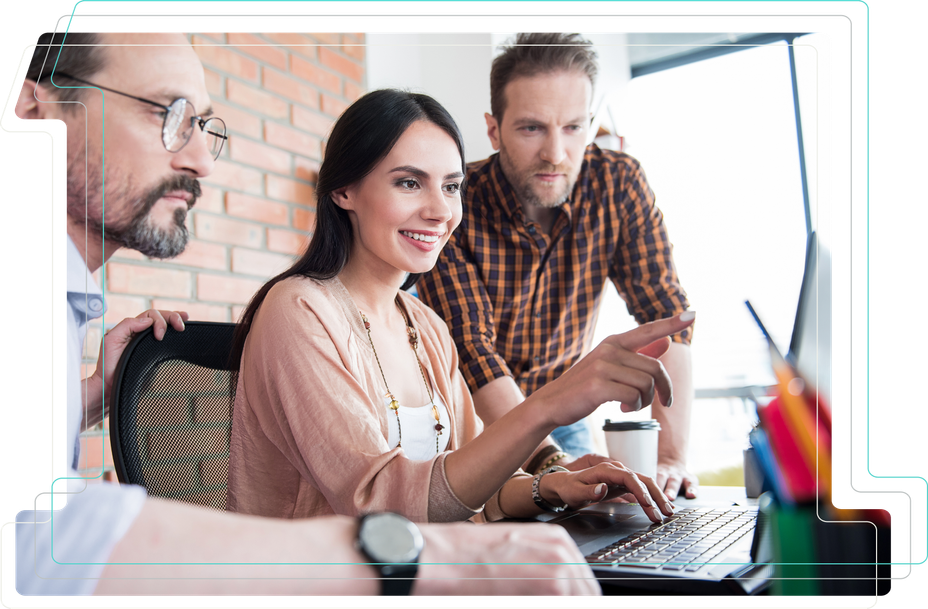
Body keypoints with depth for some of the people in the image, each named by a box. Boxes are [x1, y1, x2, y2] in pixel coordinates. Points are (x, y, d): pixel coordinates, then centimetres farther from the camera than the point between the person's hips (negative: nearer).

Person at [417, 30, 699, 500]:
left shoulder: (618, 183, -14)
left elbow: (664, 312, -14)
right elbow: (470, 348, -26)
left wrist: (670, 455, -25)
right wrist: (552, 461, -39)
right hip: (468, 418, -2)